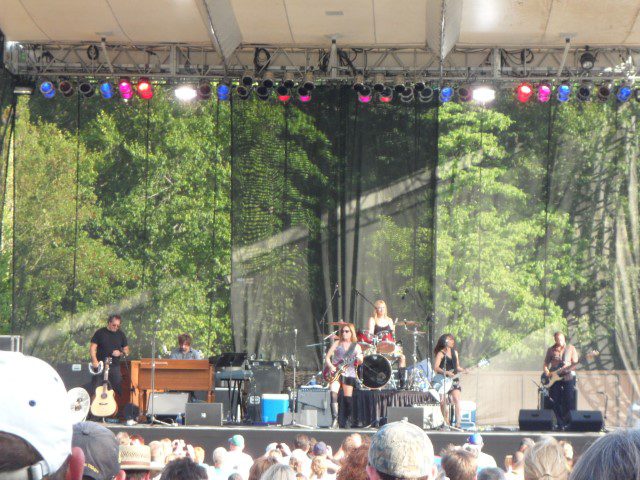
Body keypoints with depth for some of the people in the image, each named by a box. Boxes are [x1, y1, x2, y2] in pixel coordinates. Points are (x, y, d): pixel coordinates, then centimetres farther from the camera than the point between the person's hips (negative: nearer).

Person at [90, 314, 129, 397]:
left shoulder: (121, 334, 9)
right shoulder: (100, 333, 0)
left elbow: (126, 350, 14)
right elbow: (92, 348, -2)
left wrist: (120, 353, -9)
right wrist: (94, 361, -18)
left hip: (115, 367, 2)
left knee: (118, 390, -1)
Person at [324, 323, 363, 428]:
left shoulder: (356, 346, 9)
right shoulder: (337, 343, 10)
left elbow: (359, 362, 2)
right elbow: (327, 357, 9)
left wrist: (359, 359, -22)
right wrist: (330, 366, -8)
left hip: (348, 374, 0)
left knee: (348, 399, 1)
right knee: (333, 394, -21)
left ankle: (346, 421, 18)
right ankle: (335, 420, -24)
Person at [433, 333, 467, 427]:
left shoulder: (455, 353, 15)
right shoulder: (441, 353, -3)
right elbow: (436, 367, -13)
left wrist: (463, 370, 2)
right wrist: (447, 373, -23)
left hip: (453, 380, 4)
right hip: (443, 380, -4)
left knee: (457, 400, -16)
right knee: (442, 402, -4)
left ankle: (458, 423, -19)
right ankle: (447, 423, 10)